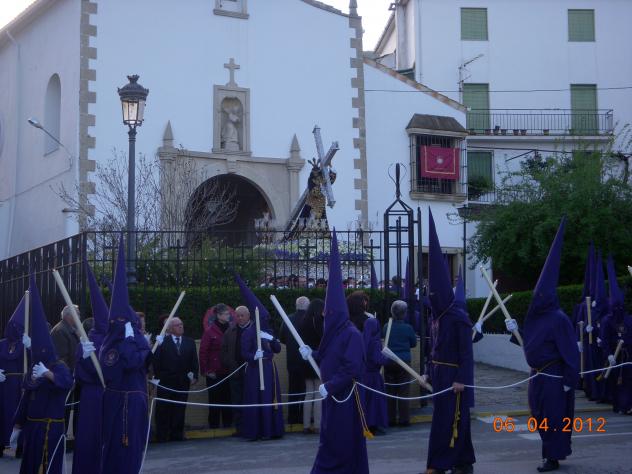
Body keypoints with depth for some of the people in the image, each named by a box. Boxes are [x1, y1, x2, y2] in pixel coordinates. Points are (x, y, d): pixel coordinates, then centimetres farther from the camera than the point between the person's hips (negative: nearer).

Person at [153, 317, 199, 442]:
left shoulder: (190, 342, 11)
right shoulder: (162, 342, -2)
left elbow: (194, 361, 10)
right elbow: (156, 361, -3)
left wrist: (194, 376, 1)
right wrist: (157, 376, -9)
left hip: (183, 383, 3)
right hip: (166, 382, -3)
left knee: (179, 409, 6)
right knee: (163, 410, 1)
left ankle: (177, 434, 13)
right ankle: (162, 435, 7)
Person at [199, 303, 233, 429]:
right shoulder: (210, 332, -6)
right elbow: (203, 352, -6)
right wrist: (206, 371, -8)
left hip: (228, 372, 3)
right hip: (214, 373, -3)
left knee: (228, 399, 7)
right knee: (215, 400, 3)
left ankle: (228, 425, 17)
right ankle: (214, 426, 11)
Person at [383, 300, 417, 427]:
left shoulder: (386, 327, -3)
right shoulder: (408, 328, -9)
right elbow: (414, 343, 5)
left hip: (388, 362, 2)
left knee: (390, 391, 8)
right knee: (403, 391, 3)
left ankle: (390, 419, 10)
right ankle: (404, 419, 2)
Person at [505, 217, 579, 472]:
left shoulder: (559, 319, -18)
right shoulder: (538, 317, 8)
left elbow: (569, 352, -18)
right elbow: (531, 343, 17)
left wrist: (568, 381, -19)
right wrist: (515, 330, 6)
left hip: (553, 377, -9)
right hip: (539, 374, 9)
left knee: (552, 416, -2)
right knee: (541, 415, 15)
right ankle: (553, 451, 28)